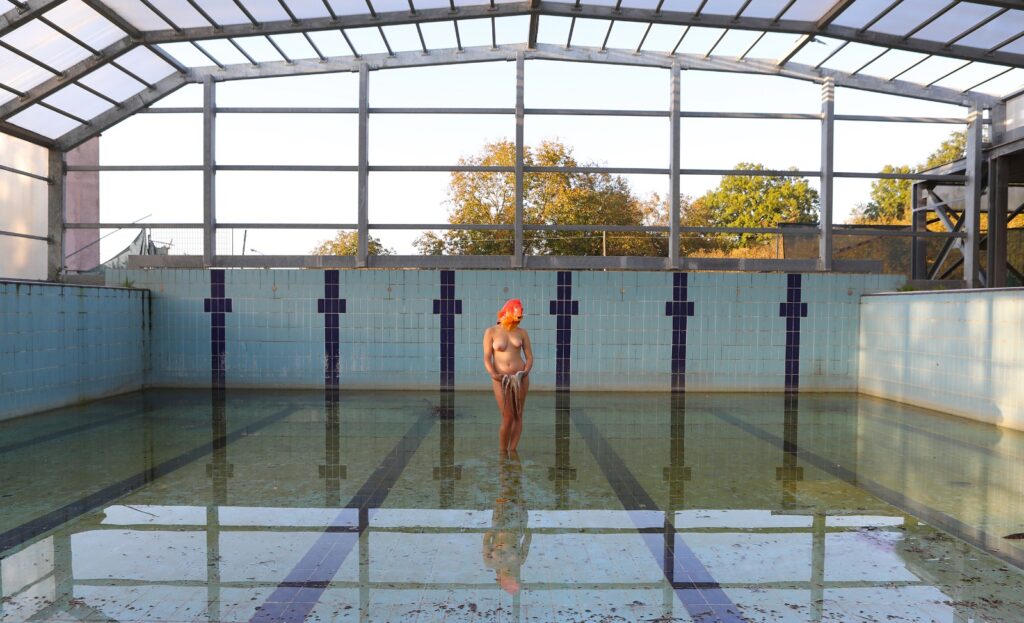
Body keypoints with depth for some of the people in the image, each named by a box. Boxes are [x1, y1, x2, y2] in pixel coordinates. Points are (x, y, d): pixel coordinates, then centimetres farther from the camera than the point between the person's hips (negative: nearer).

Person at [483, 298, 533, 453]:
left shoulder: (522, 332, 4)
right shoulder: (491, 332, -3)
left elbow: (530, 357, 4)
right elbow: (487, 359, -6)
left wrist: (525, 372, -14)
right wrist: (494, 375, -21)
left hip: (520, 378, 3)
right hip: (501, 380, -3)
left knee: (518, 416, 4)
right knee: (507, 418, -7)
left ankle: (512, 451, 13)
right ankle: (502, 452, 8)